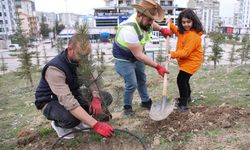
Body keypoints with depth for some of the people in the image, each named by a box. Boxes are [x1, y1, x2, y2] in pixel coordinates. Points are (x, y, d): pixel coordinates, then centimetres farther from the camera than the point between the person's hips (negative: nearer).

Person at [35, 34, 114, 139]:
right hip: (51, 101, -6)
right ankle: (58, 124, -1)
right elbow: (68, 102, -42)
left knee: (106, 97, -8)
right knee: (71, 117, -40)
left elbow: (91, 80, -6)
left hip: (72, 94, 6)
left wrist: (96, 98, -29)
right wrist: (96, 125, -46)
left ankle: (78, 120, 9)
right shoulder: (54, 69, -34)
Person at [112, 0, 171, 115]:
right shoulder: (129, 29, -39)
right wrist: (157, 67, -31)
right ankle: (127, 107, 19)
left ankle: (146, 101, 38)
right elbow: (139, 55, -34)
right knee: (132, 84, -7)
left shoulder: (145, 20, -15)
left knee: (142, 79, 18)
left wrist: (162, 30, 0)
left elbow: (152, 25, 15)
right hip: (124, 59, -7)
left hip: (137, 55, 8)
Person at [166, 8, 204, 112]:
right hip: (185, 60, 10)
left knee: (181, 80, -16)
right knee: (184, 79, 23)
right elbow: (177, 31, 25)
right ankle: (187, 97, 46)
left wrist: (173, 54, -39)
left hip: (192, 61, -10)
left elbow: (185, 52, -31)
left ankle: (183, 104, -5)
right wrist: (170, 24, 8)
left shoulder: (194, 35, -26)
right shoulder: (183, 31, 2)